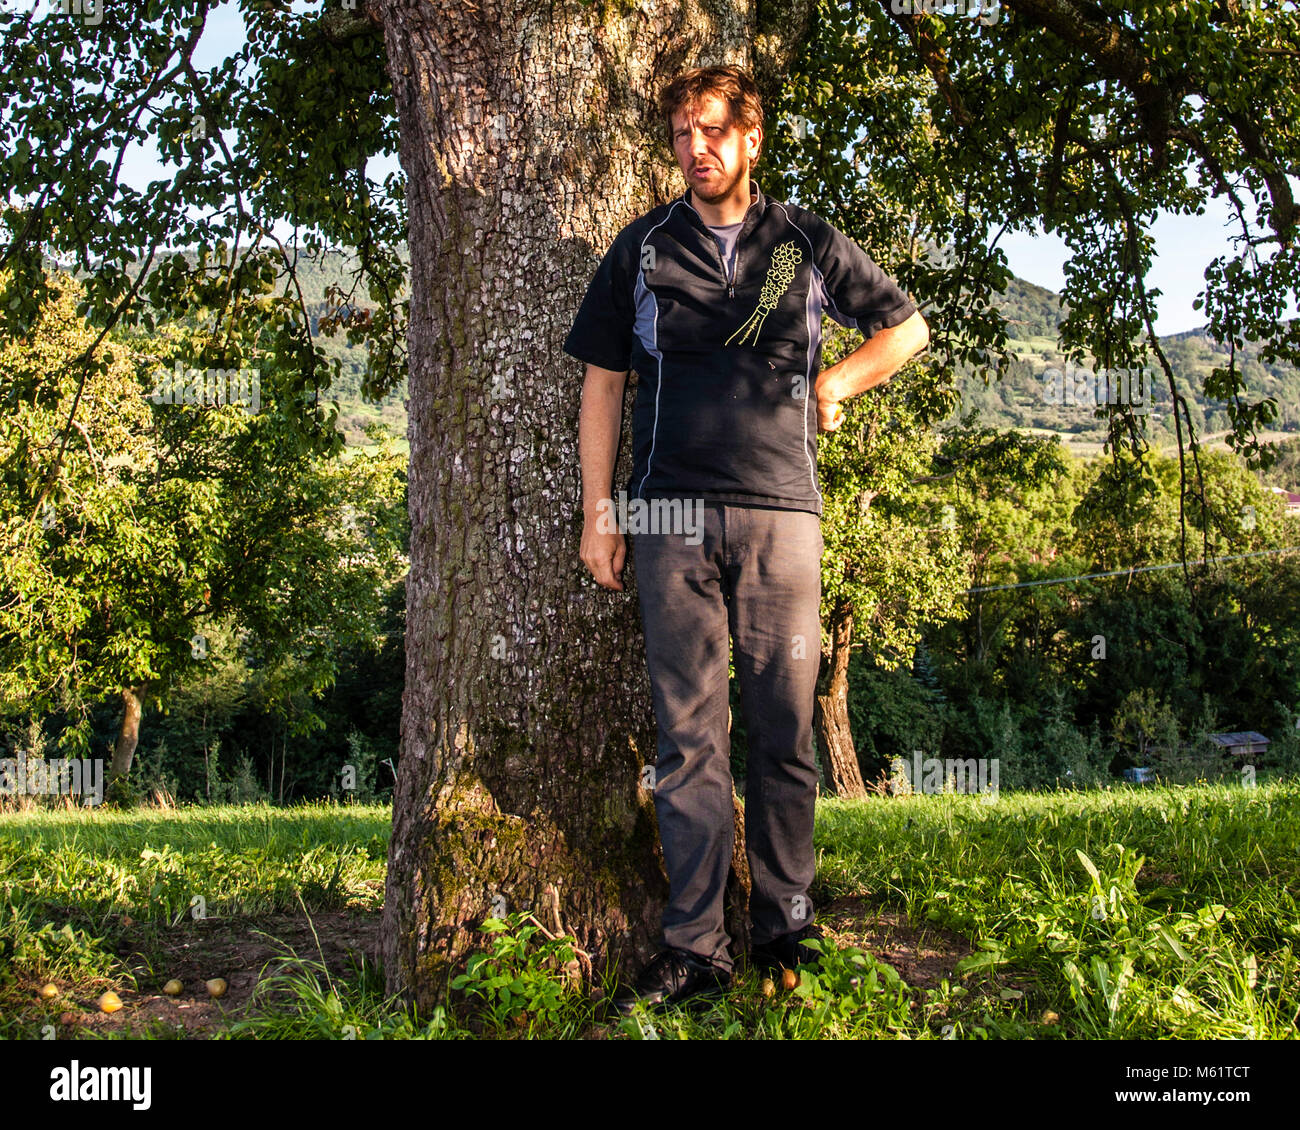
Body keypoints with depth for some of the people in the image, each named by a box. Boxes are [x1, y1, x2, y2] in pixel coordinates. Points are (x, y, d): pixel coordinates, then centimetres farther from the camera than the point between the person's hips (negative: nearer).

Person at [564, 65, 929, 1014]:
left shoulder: (807, 243, 11)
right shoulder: (643, 249, 11)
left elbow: (907, 326, 23)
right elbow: (603, 382, 12)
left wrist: (837, 382, 8)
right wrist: (598, 513, 6)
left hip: (782, 514, 0)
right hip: (673, 519, 0)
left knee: (786, 730, 1)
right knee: (690, 733, -2)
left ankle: (786, 928, 12)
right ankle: (695, 946, 3)